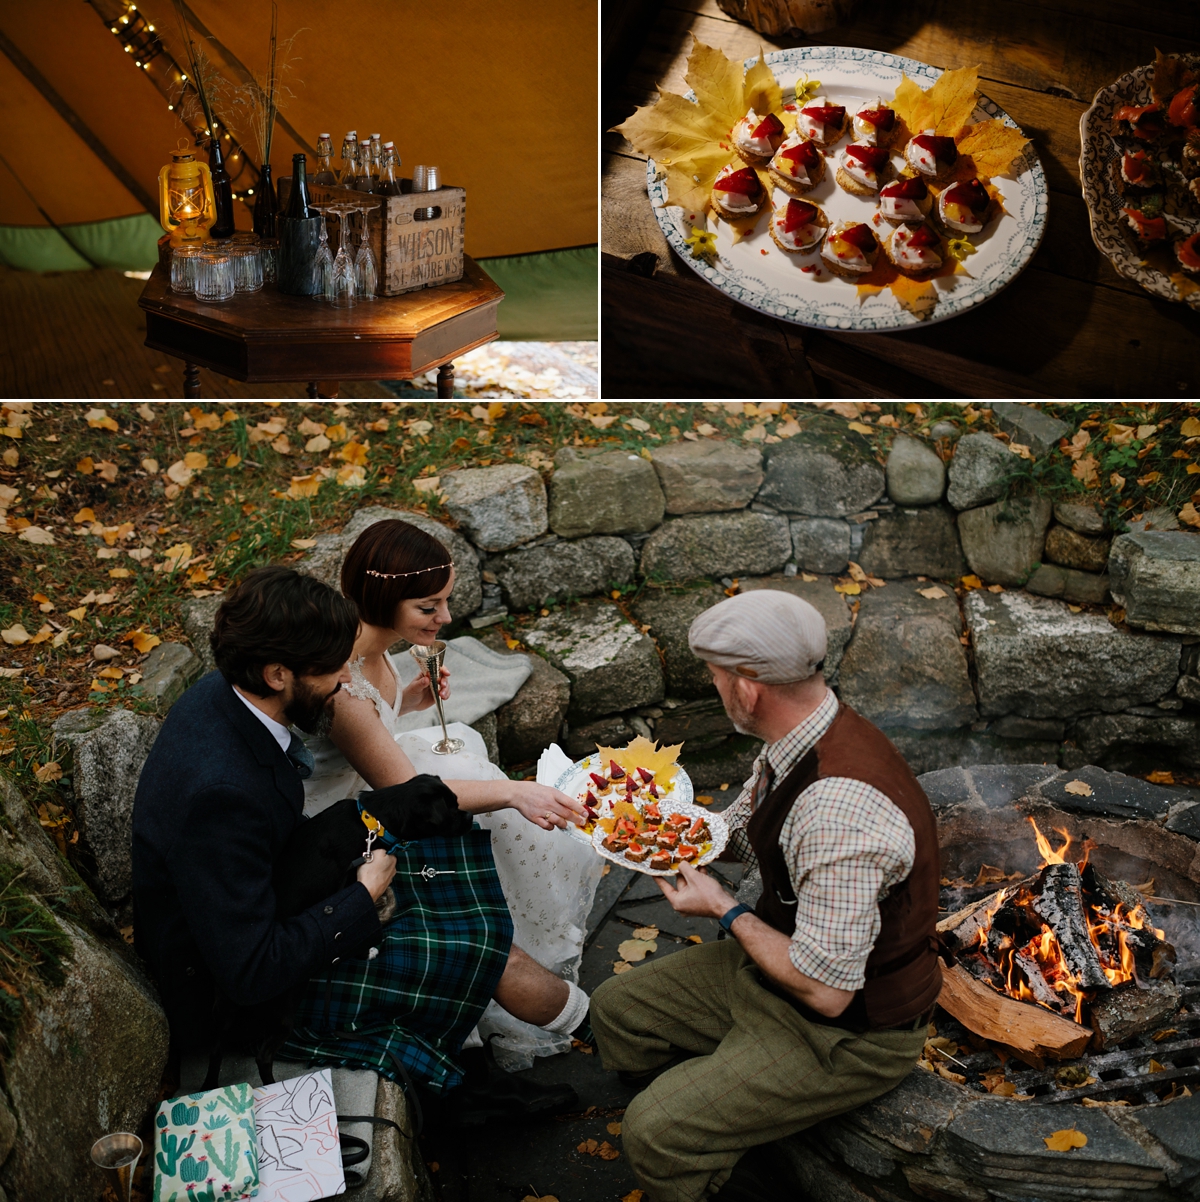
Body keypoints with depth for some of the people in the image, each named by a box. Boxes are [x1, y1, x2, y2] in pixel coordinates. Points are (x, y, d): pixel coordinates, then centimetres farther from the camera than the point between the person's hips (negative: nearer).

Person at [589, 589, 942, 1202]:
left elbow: (825, 989, -33)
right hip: (786, 957, 9)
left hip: (849, 1029, -9)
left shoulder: (839, 806, -36)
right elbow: (737, 831, 14)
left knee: (655, 1132, -19)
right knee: (618, 1010, 13)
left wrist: (727, 911, -18)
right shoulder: (793, 743, -5)